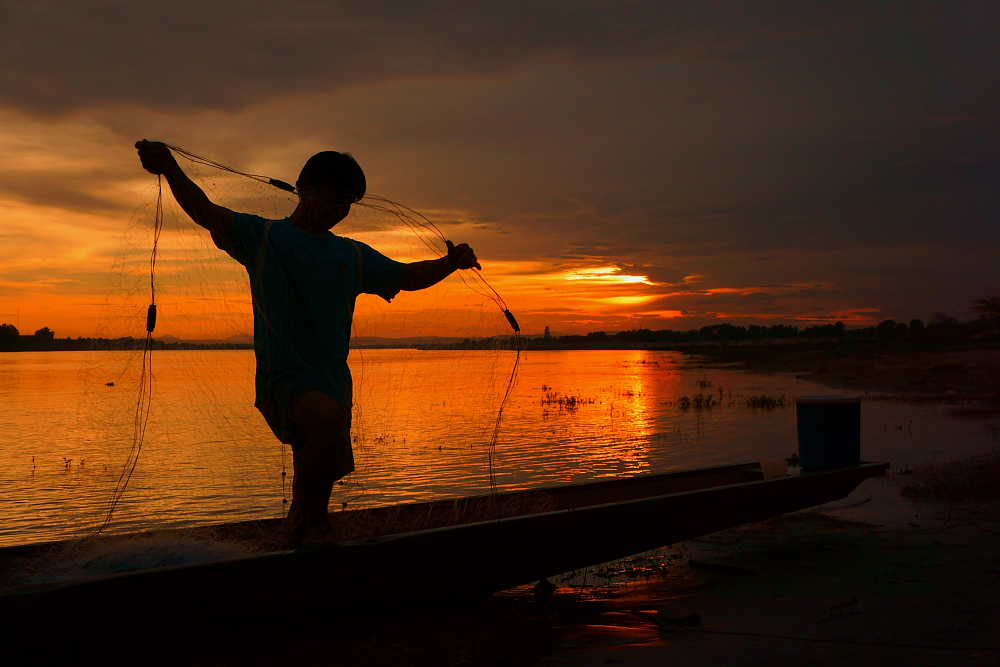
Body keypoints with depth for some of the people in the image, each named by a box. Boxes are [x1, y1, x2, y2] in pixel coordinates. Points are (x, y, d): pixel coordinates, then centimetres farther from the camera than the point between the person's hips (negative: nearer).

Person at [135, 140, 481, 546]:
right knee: (327, 416, -34)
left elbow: (410, 276, 28)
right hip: (283, 377, -6)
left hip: (333, 381, 6)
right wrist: (170, 169, -27)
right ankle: (304, 518, -16)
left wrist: (450, 263, 10)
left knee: (322, 476, 5)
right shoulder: (263, 237, 5)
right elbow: (208, 214, -9)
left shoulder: (354, 256, 20)